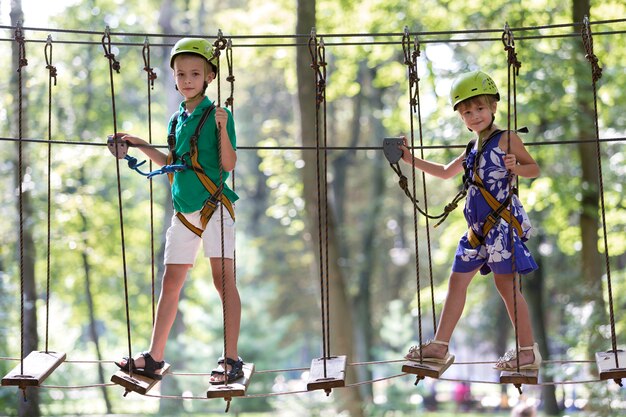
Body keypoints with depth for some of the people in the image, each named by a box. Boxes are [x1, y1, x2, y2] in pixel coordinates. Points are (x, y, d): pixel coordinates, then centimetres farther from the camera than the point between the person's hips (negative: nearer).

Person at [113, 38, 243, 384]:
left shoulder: (218, 114, -5)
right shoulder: (176, 120, 14)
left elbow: (229, 164, -13)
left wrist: (222, 128, -26)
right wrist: (143, 147, 17)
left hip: (214, 206, -7)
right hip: (184, 210, 7)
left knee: (223, 278, -8)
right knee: (170, 282, 8)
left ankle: (231, 360, -5)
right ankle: (154, 358, 13)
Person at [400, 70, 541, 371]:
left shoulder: (506, 140, -3)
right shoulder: (472, 150, 18)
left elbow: (534, 168, -2)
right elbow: (446, 172, 31)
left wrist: (516, 167, -23)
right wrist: (411, 159, 27)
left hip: (502, 221, -8)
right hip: (477, 227, 8)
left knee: (505, 283, -8)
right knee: (458, 280, 8)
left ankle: (528, 351, -2)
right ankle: (439, 346, 14)